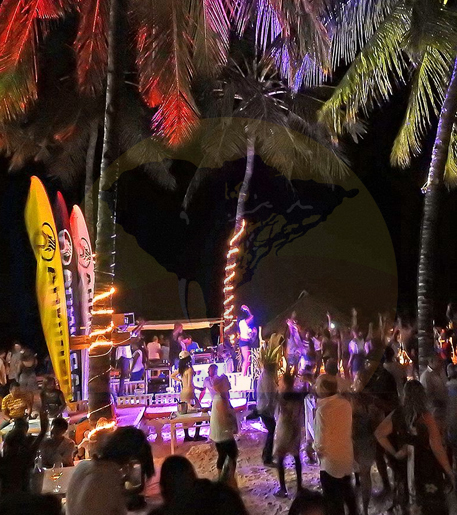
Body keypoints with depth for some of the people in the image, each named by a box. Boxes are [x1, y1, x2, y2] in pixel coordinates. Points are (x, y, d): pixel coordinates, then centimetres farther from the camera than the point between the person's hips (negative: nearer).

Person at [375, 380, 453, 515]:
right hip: (428, 467, -4)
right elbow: (437, 448, -21)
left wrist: (394, 453, 3)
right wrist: (449, 471, -11)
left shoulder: (396, 414, -6)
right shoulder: (426, 416, -19)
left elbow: (379, 433, -1)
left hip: (407, 467, 4)